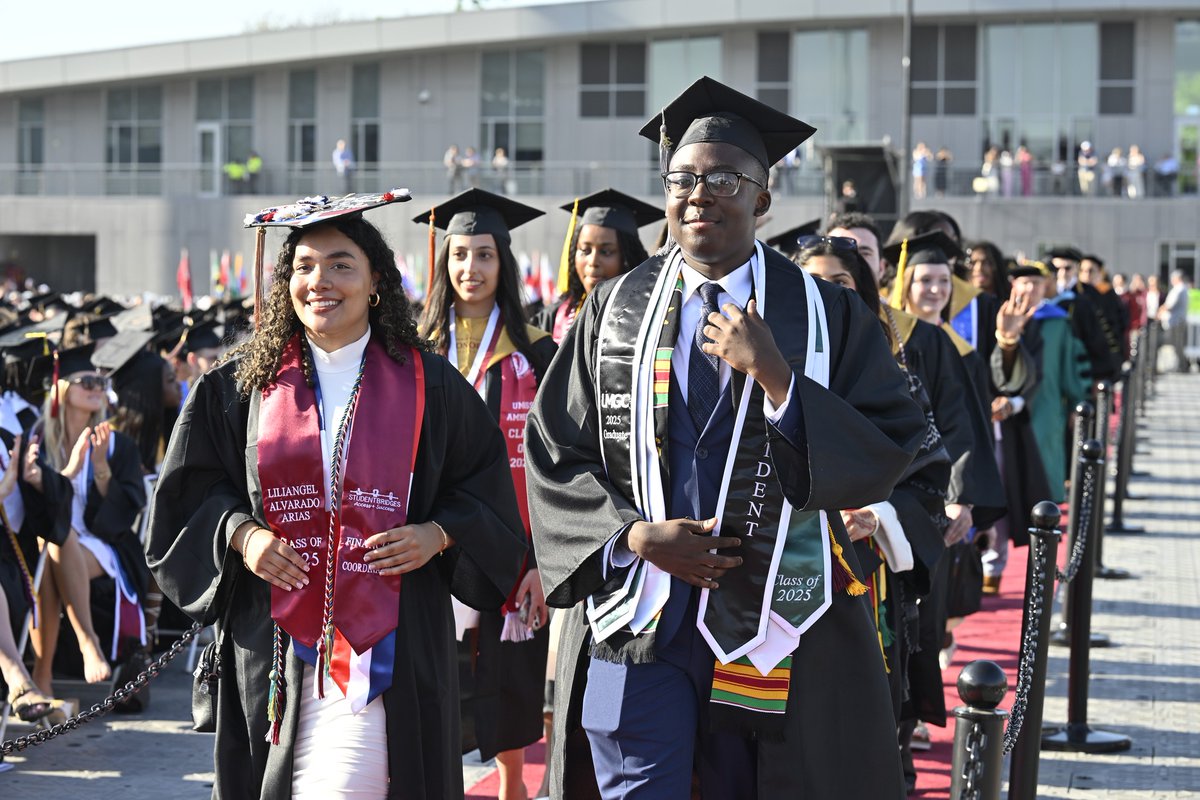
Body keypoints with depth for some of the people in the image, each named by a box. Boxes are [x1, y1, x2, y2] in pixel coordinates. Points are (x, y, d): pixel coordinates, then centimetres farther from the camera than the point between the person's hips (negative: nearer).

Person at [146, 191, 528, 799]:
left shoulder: (428, 386, 5)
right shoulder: (243, 385, 8)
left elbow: (484, 491, 9)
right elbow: (194, 487, 12)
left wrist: (436, 535, -9)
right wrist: (240, 533, -6)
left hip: (384, 644, -2)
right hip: (271, 635, 2)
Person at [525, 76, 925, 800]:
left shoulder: (828, 315, 2)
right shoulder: (612, 312, 8)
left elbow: (889, 456, -6)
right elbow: (554, 456, 6)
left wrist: (774, 375, -15)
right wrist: (636, 536, -9)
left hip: (775, 628, -1)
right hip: (637, 623, 1)